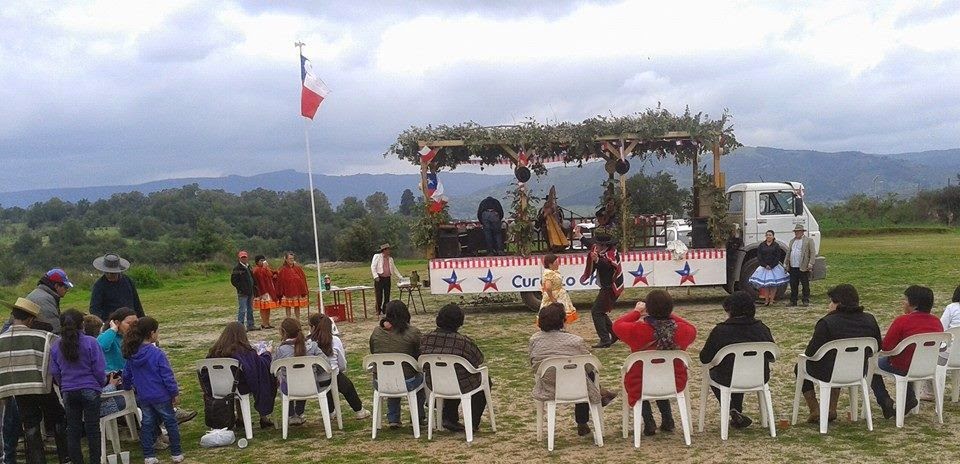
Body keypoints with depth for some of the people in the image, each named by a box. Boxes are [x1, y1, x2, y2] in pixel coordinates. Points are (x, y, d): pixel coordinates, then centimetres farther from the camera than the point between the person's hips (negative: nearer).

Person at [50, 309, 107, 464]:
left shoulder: (56, 346, -1)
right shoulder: (90, 342, -12)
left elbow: (54, 372, 5)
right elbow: (99, 369, -10)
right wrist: (102, 383, 9)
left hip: (68, 392, 3)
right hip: (90, 390, -3)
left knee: (72, 430, 11)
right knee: (92, 429, 4)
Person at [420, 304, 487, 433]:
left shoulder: (425, 339, -11)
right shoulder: (464, 342, -25)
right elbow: (479, 360, -9)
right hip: (462, 387, -5)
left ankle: (449, 417, 30)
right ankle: (473, 421, 25)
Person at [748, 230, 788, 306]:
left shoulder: (776, 245, 2)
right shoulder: (762, 245, 6)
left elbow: (777, 257, -3)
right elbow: (759, 257, 2)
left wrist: (771, 266, -11)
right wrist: (765, 265, -9)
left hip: (774, 267, -1)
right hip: (764, 267, 2)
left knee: (773, 285, 0)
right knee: (764, 285, 0)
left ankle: (771, 300, 5)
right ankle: (766, 300, 5)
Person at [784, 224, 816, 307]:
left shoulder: (809, 240, 0)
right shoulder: (792, 241, 18)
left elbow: (813, 253, -7)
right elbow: (788, 253, 21)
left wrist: (810, 264, -17)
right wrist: (785, 263, 13)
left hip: (803, 268, -5)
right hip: (793, 268, 6)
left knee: (805, 285, 2)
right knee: (793, 285, 8)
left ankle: (806, 301, 9)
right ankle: (793, 301, 14)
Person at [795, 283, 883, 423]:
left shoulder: (827, 323, -21)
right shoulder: (869, 320, -5)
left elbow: (811, 353, -17)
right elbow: (877, 347, 9)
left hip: (829, 375, -5)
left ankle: (815, 412, 17)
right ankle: (832, 410, 33)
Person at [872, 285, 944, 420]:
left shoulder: (902, 321, -21)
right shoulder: (937, 322, -4)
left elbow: (886, 347, -17)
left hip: (905, 368, -6)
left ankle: (885, 401, 9)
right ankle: (910, 398, 26)